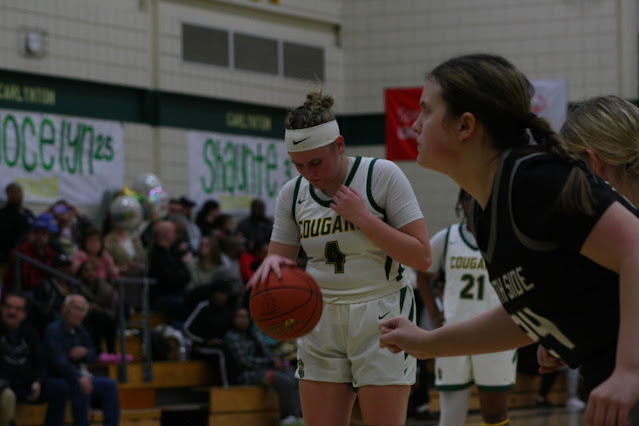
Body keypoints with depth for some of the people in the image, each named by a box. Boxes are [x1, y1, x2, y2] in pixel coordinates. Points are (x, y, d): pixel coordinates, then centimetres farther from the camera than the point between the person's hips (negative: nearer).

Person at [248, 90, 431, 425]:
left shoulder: (382, 175, -10)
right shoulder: (292, 193, 3)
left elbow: (422, 257, -13)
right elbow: (279, 257, 9)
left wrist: (363, 218, -19)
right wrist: (272, 263, -16)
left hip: (380, 315, -4)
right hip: (321, 321, 4)